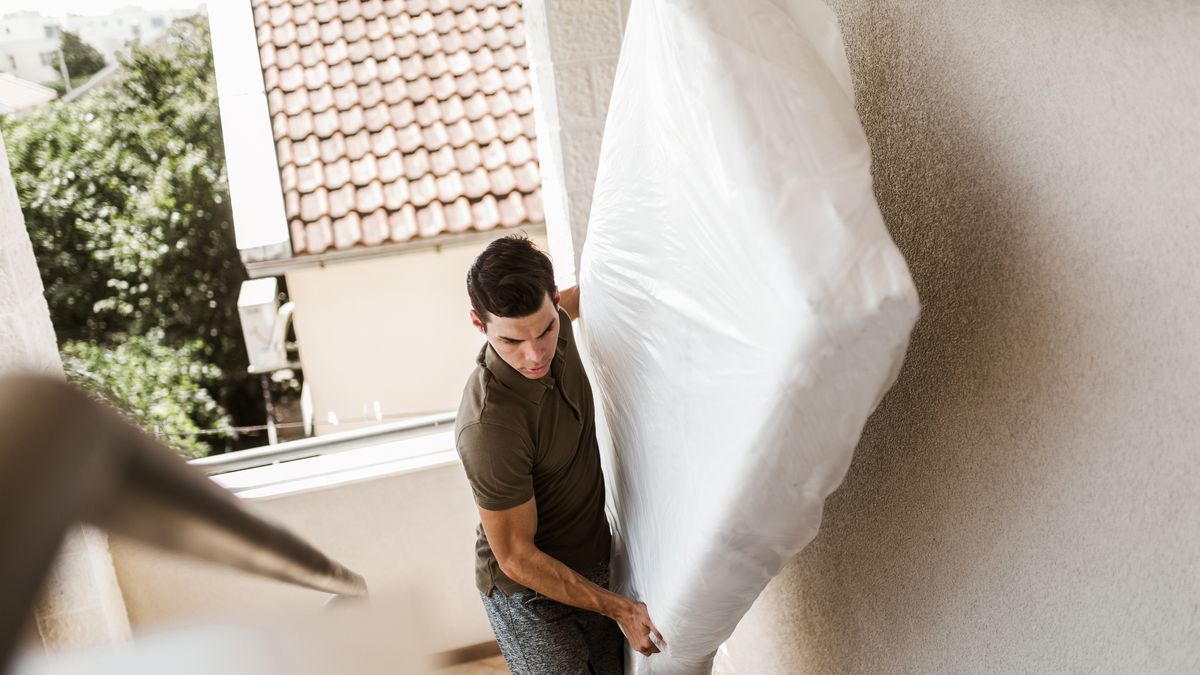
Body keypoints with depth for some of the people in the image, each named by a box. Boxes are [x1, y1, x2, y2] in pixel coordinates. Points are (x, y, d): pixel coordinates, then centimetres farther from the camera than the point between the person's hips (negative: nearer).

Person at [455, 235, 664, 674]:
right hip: (529, 593, -6)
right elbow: (516, 559, -23)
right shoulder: (489, 427, -34)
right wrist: (620, 609, -18)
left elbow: (577, 296, 16)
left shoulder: (554, 327, -13)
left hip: (594, 563, 7)